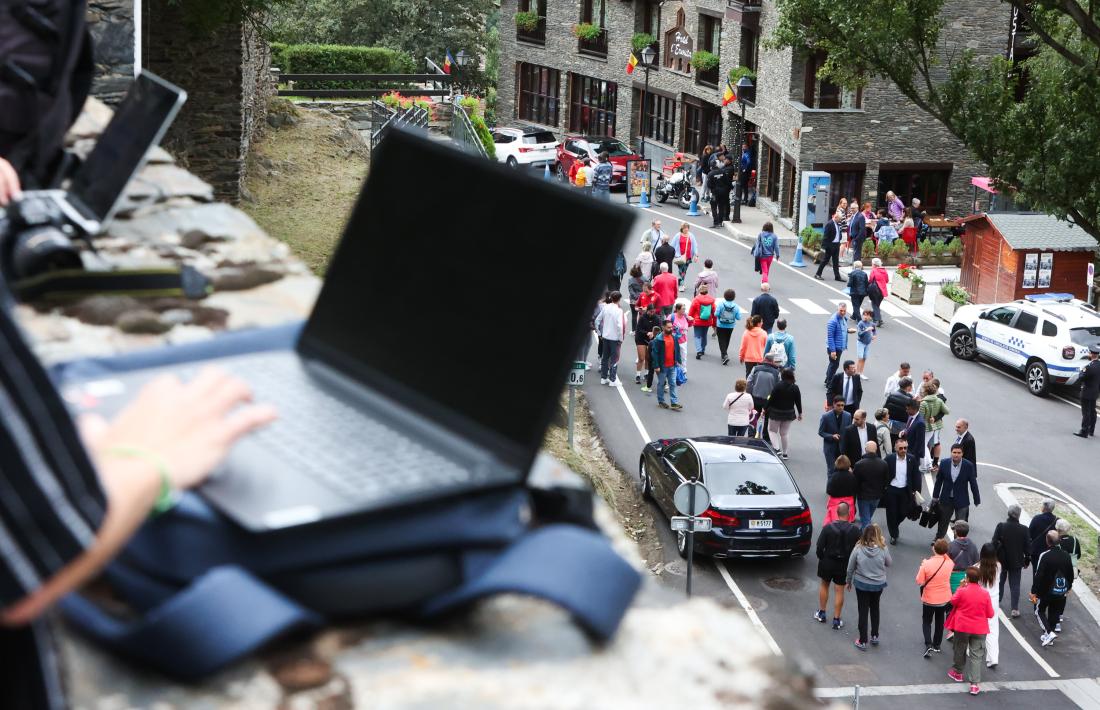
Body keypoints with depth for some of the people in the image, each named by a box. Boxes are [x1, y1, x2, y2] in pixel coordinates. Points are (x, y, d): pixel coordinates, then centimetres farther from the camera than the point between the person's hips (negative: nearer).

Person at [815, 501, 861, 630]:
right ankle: (836, 620, 15)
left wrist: (821, 558, 8)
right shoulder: (854, 530, -14)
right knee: (839, 590, 10)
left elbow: (820, 546, -11)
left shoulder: (828, 527, -15)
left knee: (824, 585, 23)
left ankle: (821, 613, 31)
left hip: (827, 562, 0)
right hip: (844, 564, 0)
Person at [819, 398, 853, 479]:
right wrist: (832, 436, -20)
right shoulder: (826, 416, -12)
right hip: (830, 447, -2)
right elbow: (820, 432, -5)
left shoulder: (848, 416, -3)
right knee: (831, 470, 1)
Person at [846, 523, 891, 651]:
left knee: (863, 611, 10)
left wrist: (849, 581, 9)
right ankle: (875, 636, 33)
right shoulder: (883, 549, -19)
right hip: (878, 584, 1)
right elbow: (888, 564, 0)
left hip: (861, 584, -1)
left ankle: (863, 641, 15)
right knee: (875, 609, 25)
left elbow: (850, 568, -9)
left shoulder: (858, 549, -19)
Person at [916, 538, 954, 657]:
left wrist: (922, 566, -6)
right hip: (944, 598, 3)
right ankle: (937, 645, 31)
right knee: (939, 621, 22)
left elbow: (919, 581, -16)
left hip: (929, 599, -3)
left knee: (926, 622, 13)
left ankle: (929, 644, -4)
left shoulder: (927, 564, -25)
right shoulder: (949, 563, -15)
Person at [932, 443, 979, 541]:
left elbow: (973, 484, -8)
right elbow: (939, 481, 1)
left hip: (961, 500, -3)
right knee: (943, 522, 21)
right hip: (946, 499, 3)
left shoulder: (968, 466, -16)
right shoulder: (944, 463, -10)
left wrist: (977, 500, -3)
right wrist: (935, 496, 7)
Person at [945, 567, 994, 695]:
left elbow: (953, 602, 4)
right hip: (979, 629, 1)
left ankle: (958, 673, 41)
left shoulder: (962, 591, -16)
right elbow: (990, 614, -4)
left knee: (960, 650, 22)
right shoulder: (985, 593, -10)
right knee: (976, 655, 4)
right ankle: (975, 684, -1)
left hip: (962, 627, 0)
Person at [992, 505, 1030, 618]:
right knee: (1015, 585, 7)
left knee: (1000, 582, 20)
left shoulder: (1000, 527, -14)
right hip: (1016, 562, 0)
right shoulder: (1024, 530, -13)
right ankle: (1015, 609, 5)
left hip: (1001, 560, 0)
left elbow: (994, 543, -11)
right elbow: (1027, 547, -5)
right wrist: (1027, 560, 9)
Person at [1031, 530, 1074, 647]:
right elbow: (1071, 573, 8)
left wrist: (1034, 592, -13)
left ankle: (1049, 632, -6)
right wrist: (1069, 587, 24)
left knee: (1040, 611, 11)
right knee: (1054, 613, 17)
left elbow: (1038, 575, -20)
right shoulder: (1066, 555, -3)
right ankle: (1048, 636, 25)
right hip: (1061, 592, 5)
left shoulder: (1044, 556, -21)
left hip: (1046, 590, -5)